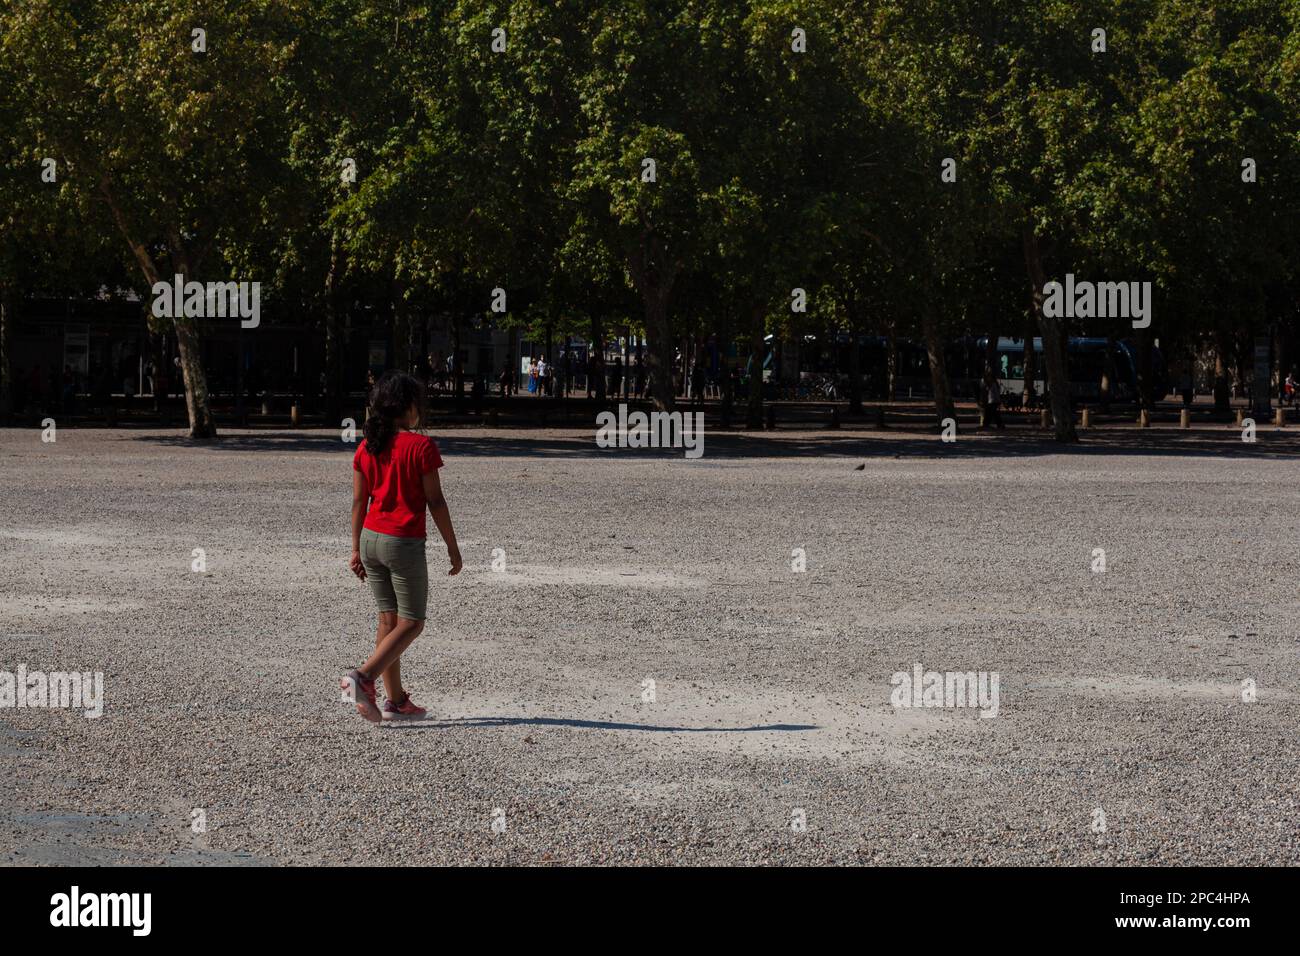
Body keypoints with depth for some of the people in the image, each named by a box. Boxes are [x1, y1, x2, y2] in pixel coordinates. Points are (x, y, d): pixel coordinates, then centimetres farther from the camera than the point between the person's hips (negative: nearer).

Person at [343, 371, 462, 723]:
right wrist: (453, 547, -3)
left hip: (371, 538, 6)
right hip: (404, 543, -6)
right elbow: (435, 502, -11)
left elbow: (358, 501, 6)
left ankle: (396, 700, 15)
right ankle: (363, 677, -16)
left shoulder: (366, 447, 4)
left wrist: (356, 549, 13)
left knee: (388, 620, 13)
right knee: (411, 623, 3)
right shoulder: (421, 446, -12)